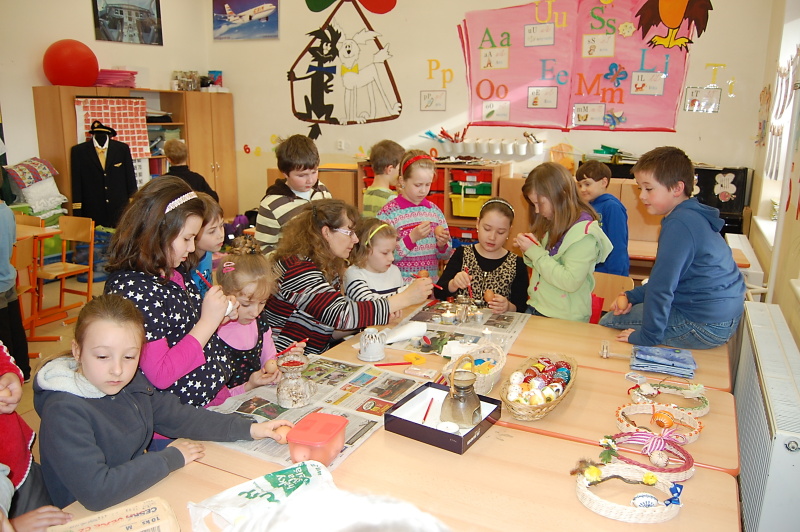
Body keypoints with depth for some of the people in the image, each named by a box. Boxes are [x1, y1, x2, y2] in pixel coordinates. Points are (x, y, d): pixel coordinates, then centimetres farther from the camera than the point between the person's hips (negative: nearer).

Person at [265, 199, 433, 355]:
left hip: (316, 359, 8)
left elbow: (333, 326, 7)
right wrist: (405, 298, -25)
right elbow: (341, 316, -29)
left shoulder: (328, 267, 8)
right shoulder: (298, 270, -19)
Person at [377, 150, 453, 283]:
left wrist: (442, 244, -4)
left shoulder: (435, 210, 9)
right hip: (401, 286, -4)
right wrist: (412, 238, -17)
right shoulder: (388, 212, -4)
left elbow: (446, 256, 16)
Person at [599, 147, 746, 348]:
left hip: (706, 326, -10)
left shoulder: (679, 224, -23)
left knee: (609, 322, -5)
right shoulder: (692, 216, 10)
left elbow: (662, 285, -25)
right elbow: (667, 277, 16)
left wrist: (648, 336, -18)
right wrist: (633, 296, 8)